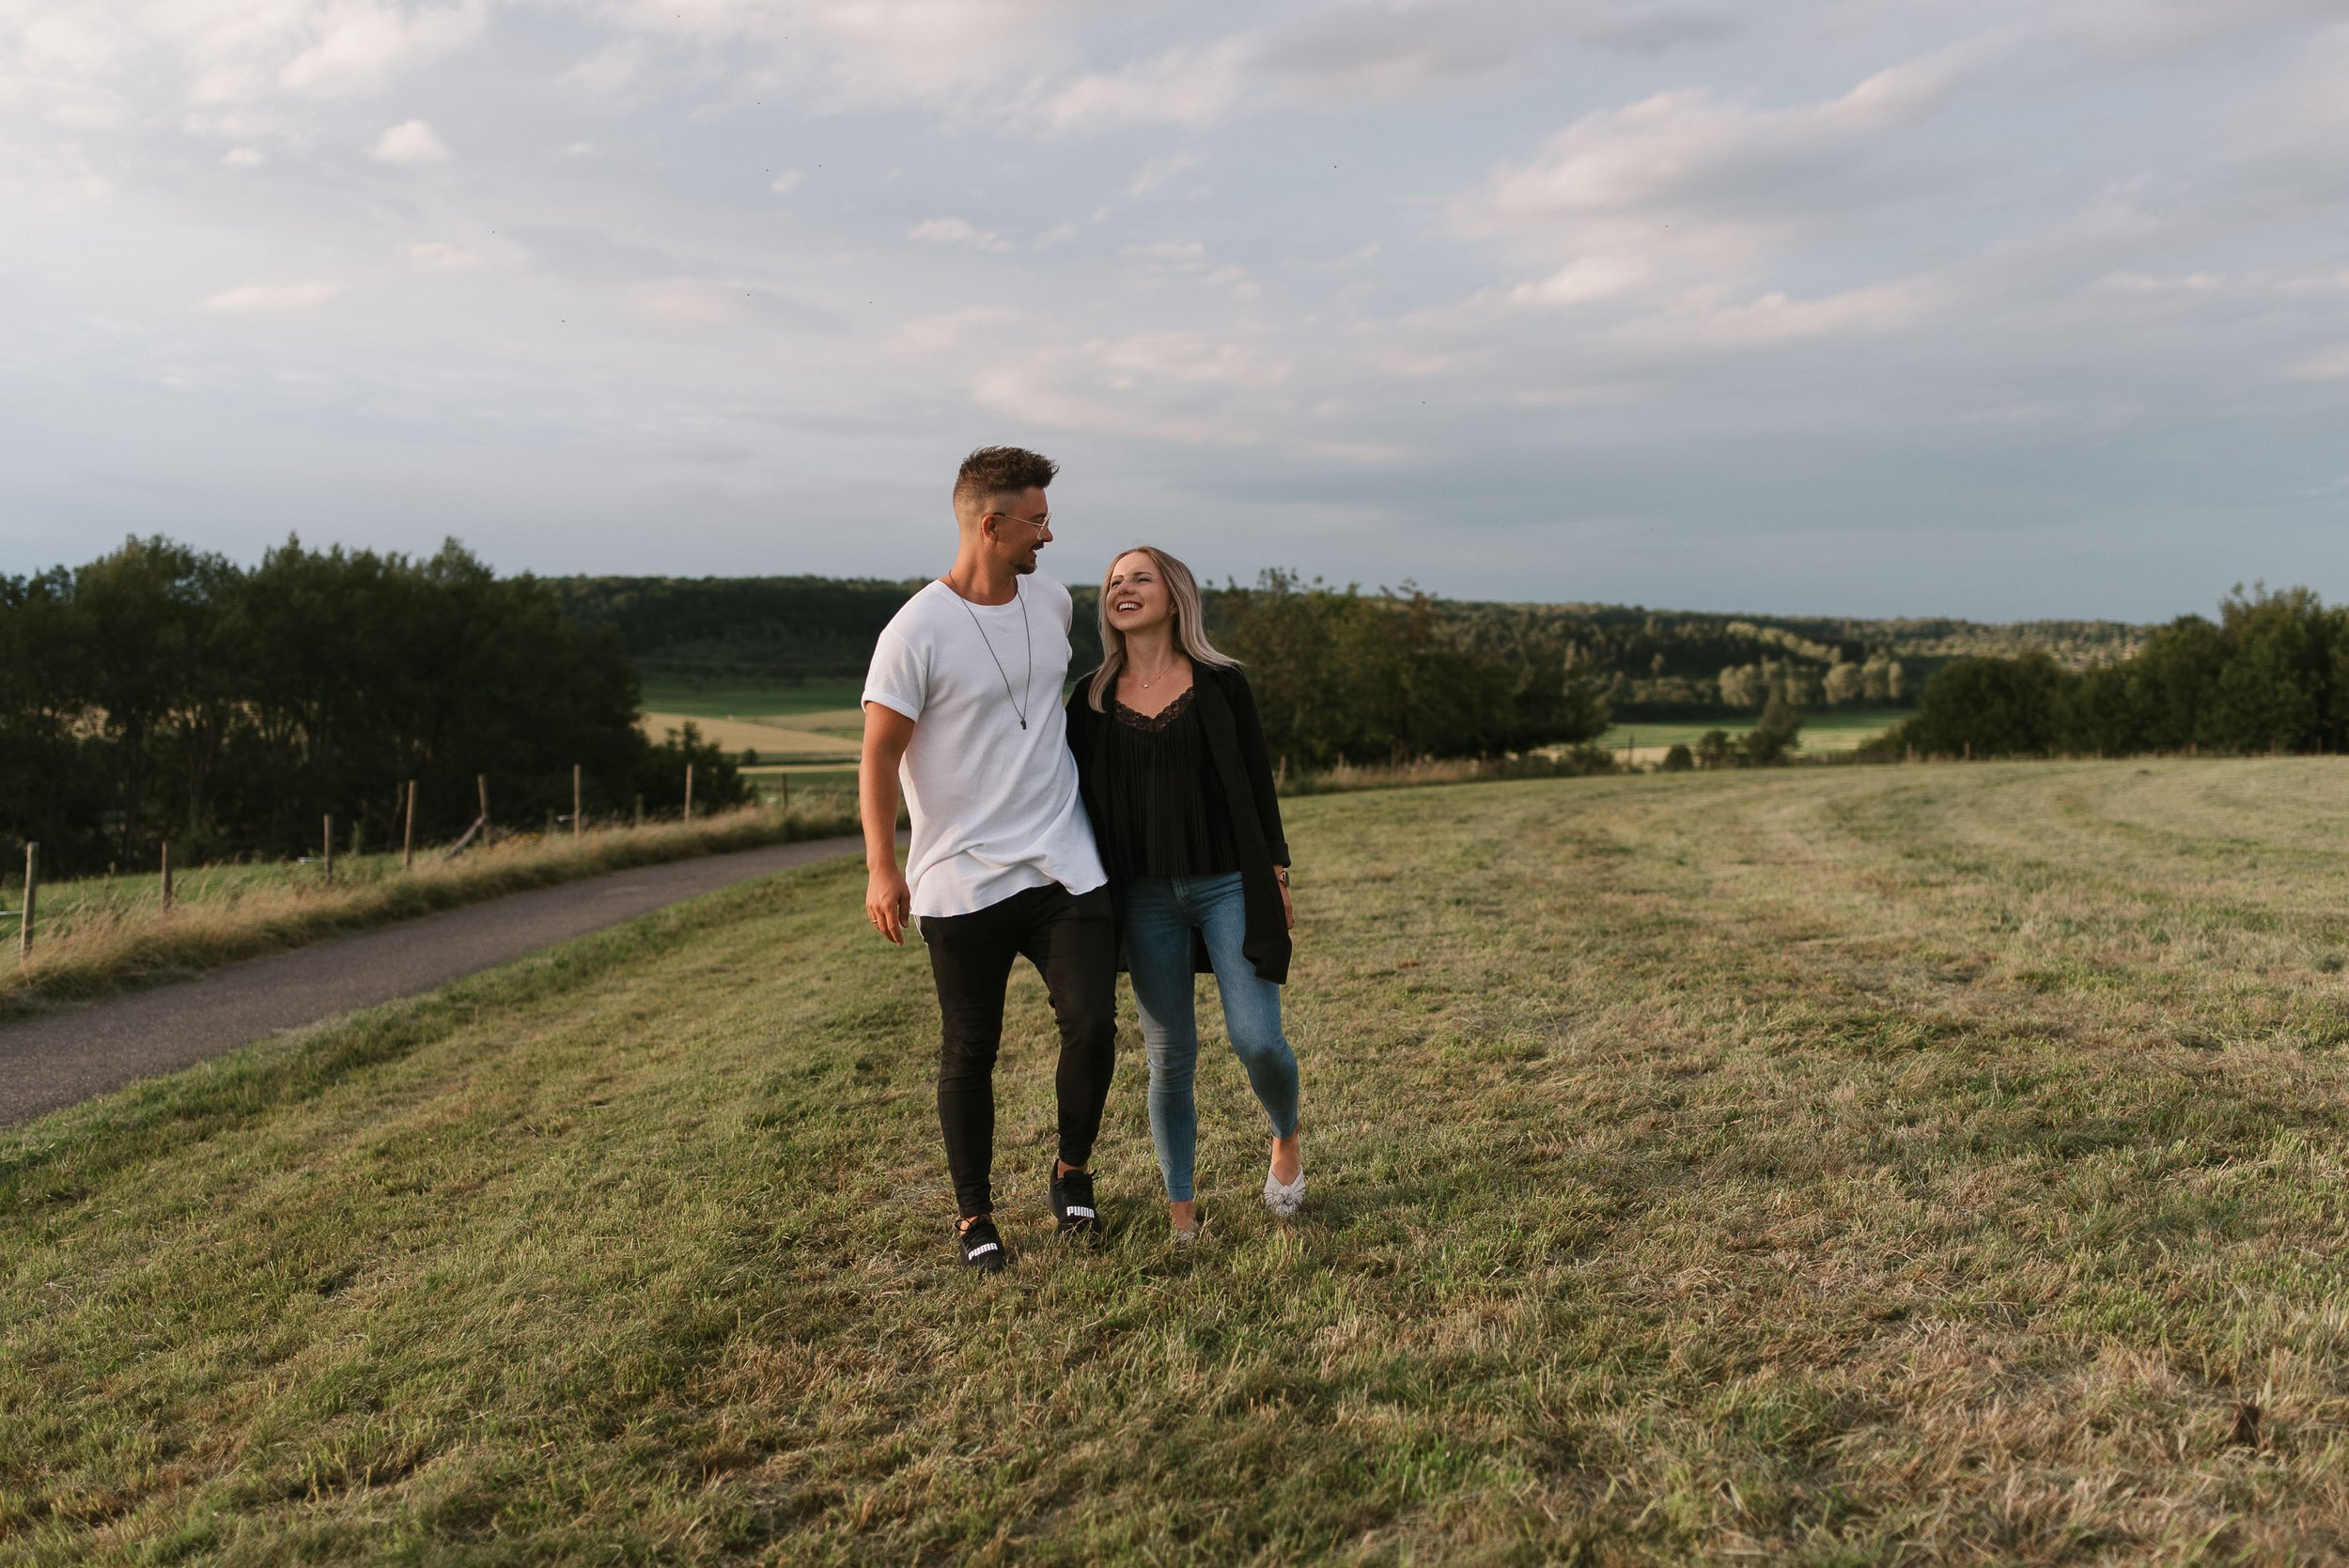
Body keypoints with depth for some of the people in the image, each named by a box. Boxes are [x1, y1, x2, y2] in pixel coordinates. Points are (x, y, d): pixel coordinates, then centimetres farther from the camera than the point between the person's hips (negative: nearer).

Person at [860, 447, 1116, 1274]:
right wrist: (881, 867, -18)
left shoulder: (1052, 601, 8)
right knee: (970, 1052, 6)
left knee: (1092, 1023, -5)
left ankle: (1071, 1175, 21)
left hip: (1065, 867, 4)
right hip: (962, 883, -4)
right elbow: (879, 755, -11)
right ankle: (975, 1216, 24)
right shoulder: (916, 632, -12)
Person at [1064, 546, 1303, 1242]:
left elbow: (1257, 782, 3)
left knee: (1257, 1038, -9)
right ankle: (1180, 1208, 19)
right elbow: (1080, 795, 8)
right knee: (1170, 1056, 5)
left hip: (1227, 885, -1)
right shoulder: (1091, 698, 4)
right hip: (1146, 897, 2)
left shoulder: (1220, 683, 0)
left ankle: (1286, 1139, 24)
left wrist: (1277, 874, 0)